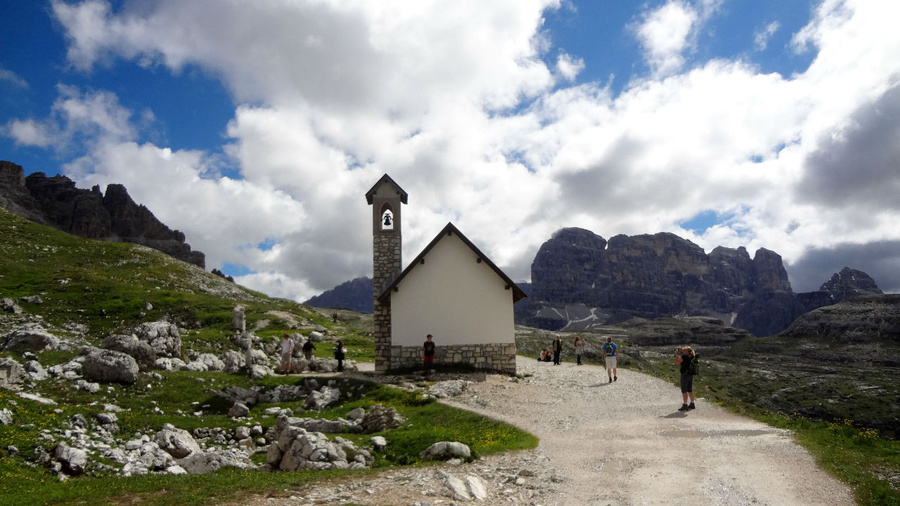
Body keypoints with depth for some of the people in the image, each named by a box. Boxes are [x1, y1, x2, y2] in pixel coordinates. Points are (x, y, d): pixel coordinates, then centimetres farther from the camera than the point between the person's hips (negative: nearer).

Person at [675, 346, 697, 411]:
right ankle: (692, 404, 22)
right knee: (690, 390, 16)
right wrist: (681, 350, 21)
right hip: (691, 375, 8)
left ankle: (685, 405, -6)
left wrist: (676, 354, -2)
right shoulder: (692, 357, 6)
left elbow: (677, 362, -12)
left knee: (684, 391, -4)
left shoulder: (684, 357, -17)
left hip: (685, 374, -8)